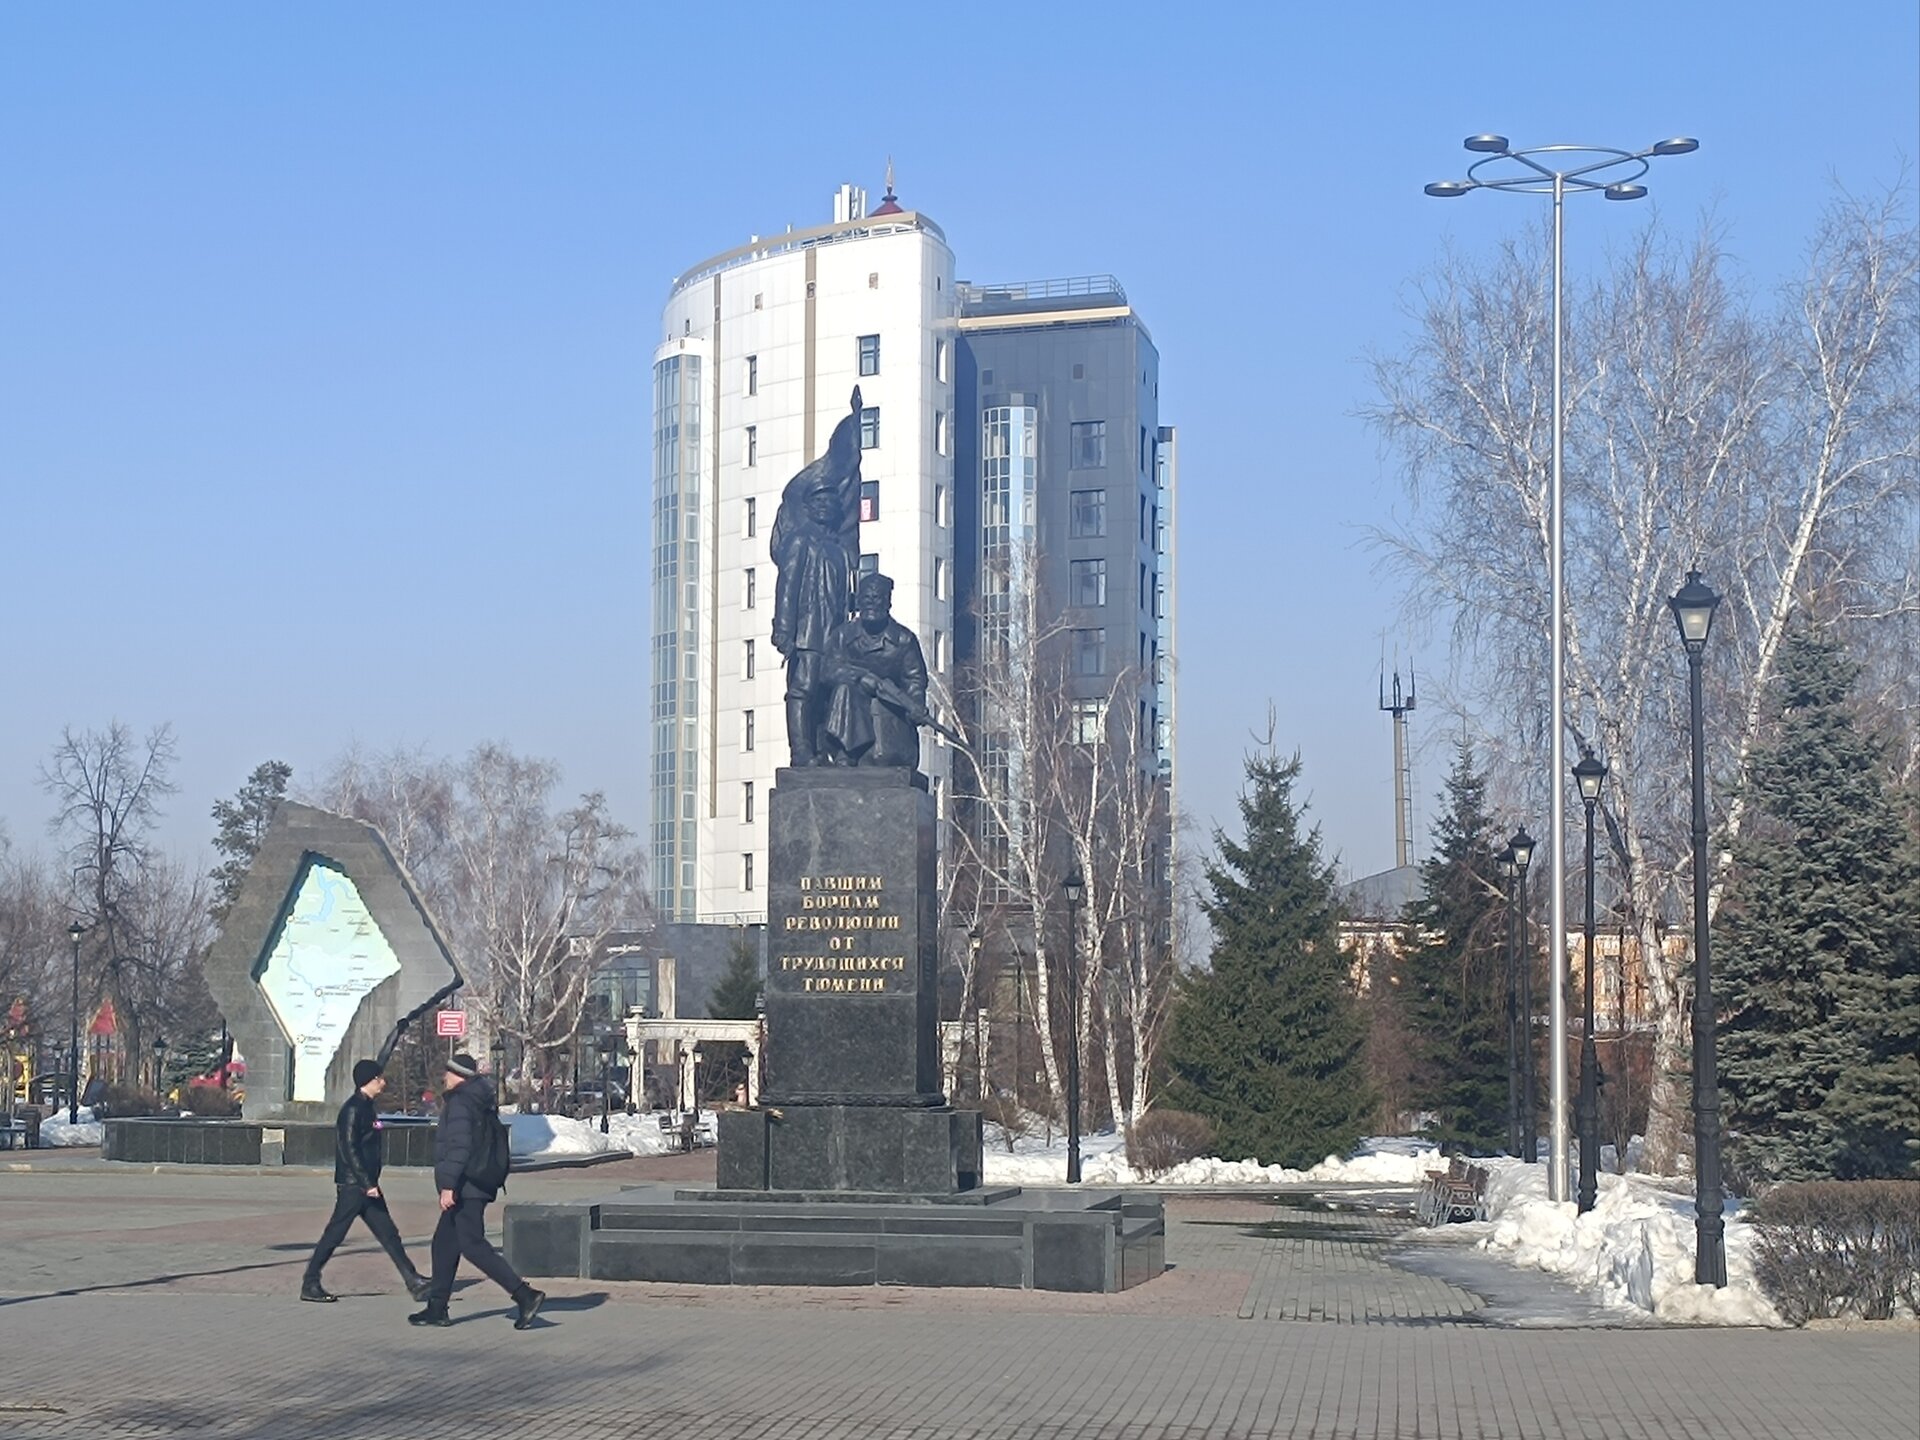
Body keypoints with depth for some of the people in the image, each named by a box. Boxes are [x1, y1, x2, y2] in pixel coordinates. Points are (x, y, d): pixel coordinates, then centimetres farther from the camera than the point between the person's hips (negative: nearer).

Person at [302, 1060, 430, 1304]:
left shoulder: (365, 1107, 15)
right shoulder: (353, 1109, -14)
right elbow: (349, 1149, -20)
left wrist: (371, 1182, 19)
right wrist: (367, 1183, -22)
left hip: (366, 1185, 10)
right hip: (353, 1185, -10)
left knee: (388, 1234, 6)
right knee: (334, 1235, -3)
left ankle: (415, 1283, 5)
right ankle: (310, 1285, 6)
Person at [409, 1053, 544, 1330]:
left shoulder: (459, 1104, -13)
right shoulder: (482, 1104, 16)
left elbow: (459, 1147, -22)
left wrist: (448, 1185, -24)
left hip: (465, 1189, -10)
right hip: (479, 1184, 10)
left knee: (473, 1245, -12)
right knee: (444, 1243, 15)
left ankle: (524, 1294, -17)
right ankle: (437, 1308, 20)